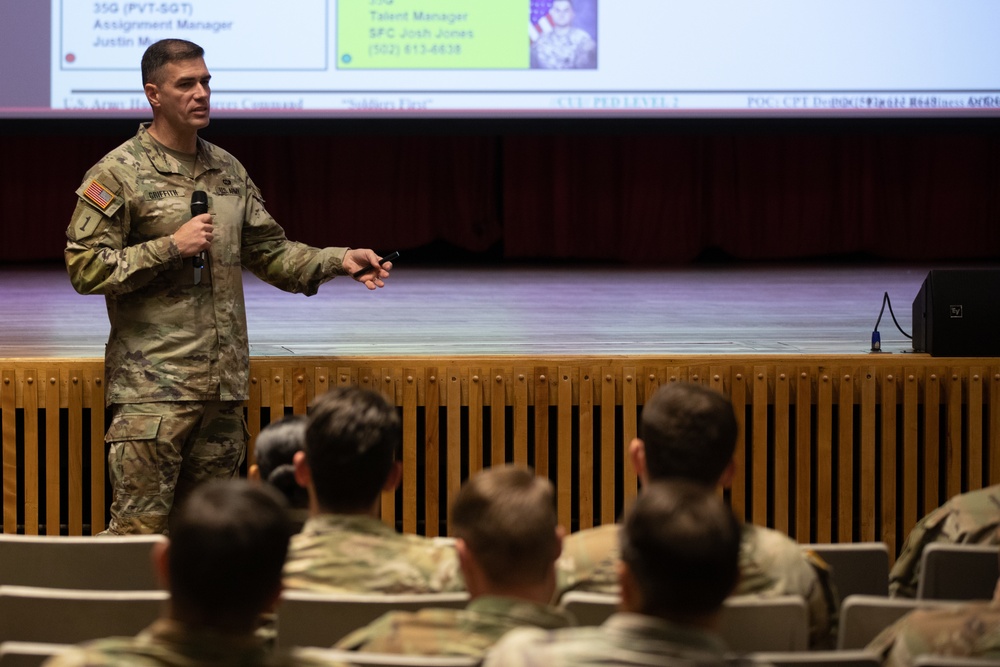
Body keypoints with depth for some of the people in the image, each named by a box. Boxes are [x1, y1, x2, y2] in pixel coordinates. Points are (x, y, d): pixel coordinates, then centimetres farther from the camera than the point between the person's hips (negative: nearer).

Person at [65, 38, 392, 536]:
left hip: (224, 384, 6)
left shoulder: (227, 171, 15)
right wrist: (170, 247, -15)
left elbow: (268, 251, 19)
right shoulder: (118, 174, -5)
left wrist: (339, 261, 5)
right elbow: (84, 268, -10)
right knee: (140, 529, -9)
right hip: (152, 386, -6)